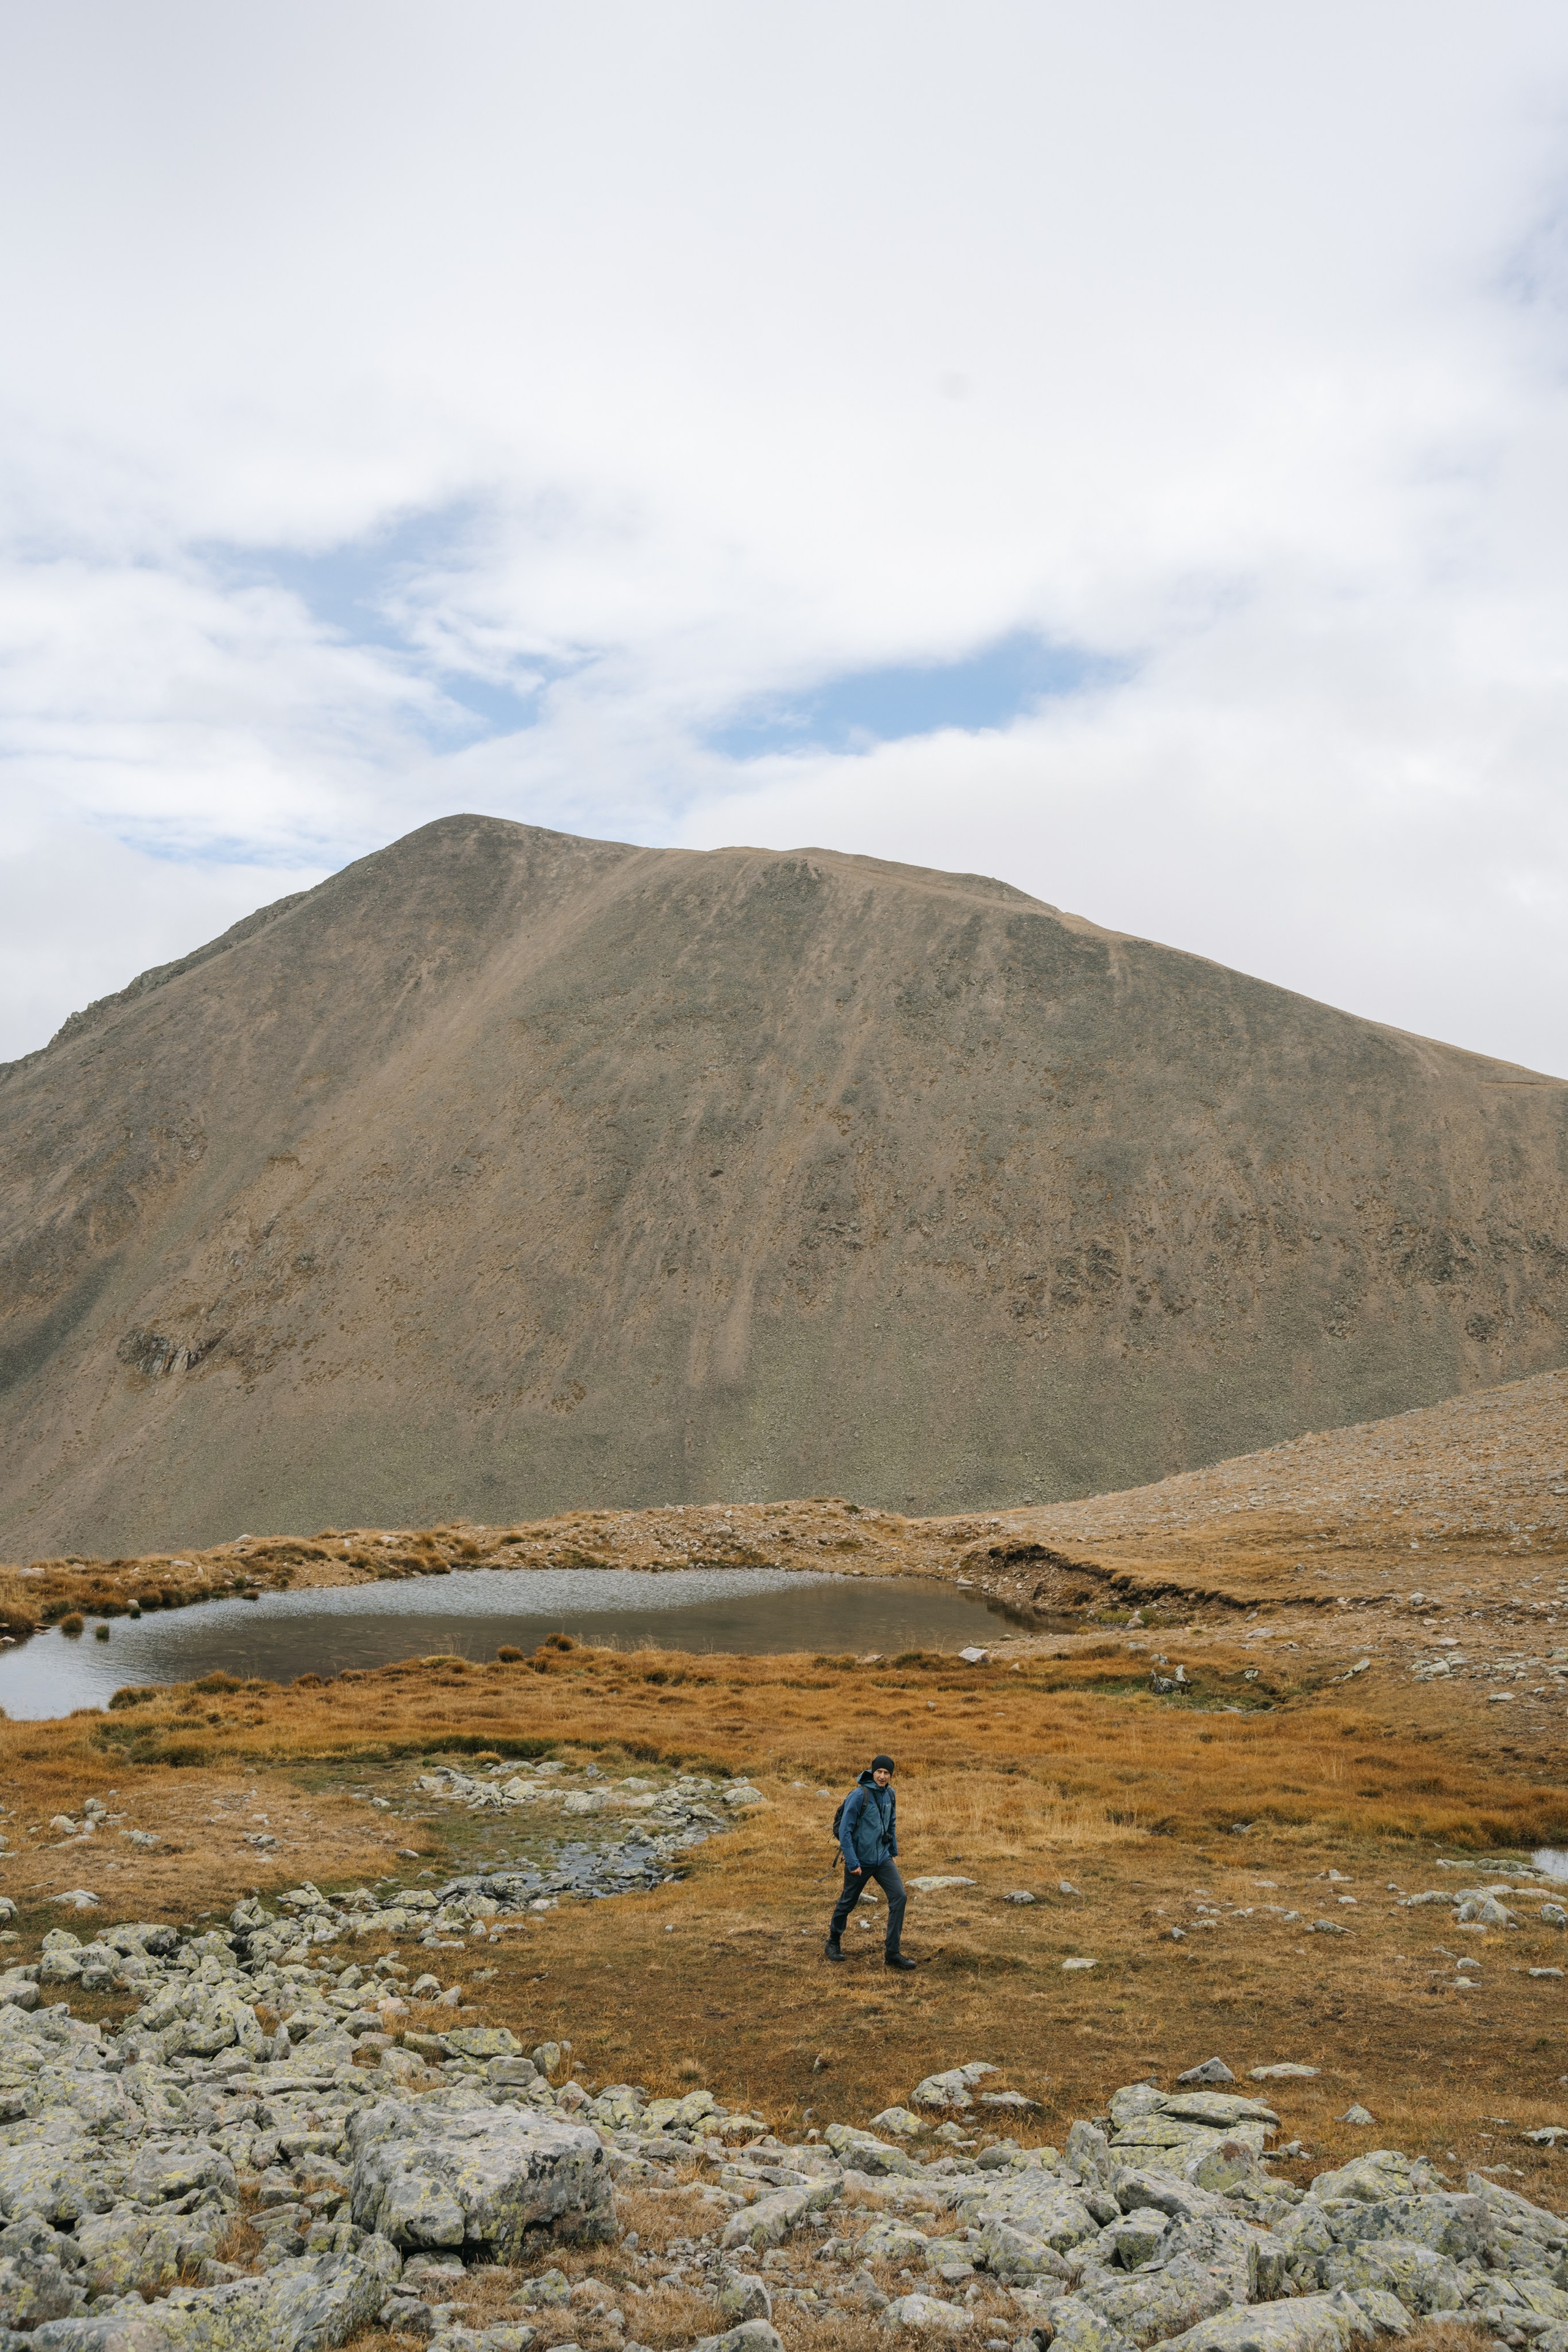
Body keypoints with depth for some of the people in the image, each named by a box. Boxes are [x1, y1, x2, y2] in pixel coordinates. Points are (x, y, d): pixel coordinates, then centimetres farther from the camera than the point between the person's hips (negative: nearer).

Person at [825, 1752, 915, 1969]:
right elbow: (845, 1830, -18)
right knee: (848, 1902, 11)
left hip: (883, 1859, 5)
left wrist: (893, 1852, 17)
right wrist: (852, 1862, -20)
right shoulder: (859, 1795, -19)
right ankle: (833, 1943, 37)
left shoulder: (890, 1795, 2)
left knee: (899, 1897, -9)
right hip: (860, 1861, -5)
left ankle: (892, 1953, -3)